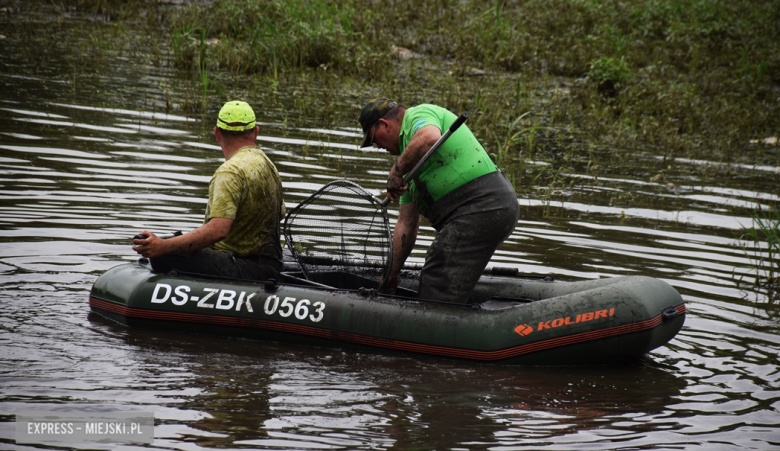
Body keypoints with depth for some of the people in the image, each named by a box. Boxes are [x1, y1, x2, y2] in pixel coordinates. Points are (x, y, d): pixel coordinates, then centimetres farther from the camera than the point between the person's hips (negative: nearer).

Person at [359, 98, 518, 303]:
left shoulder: (419, 114, 2)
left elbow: (430, 138, -28)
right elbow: (406, 224, 27)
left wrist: (397, 170, -13)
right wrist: (391, 275, 26)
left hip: (478, 206, -11)